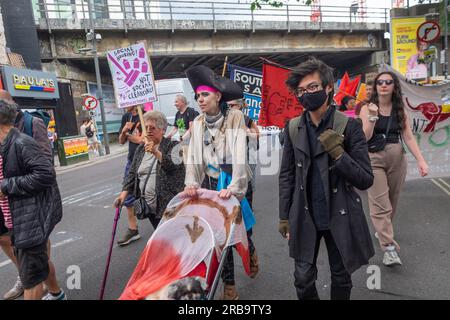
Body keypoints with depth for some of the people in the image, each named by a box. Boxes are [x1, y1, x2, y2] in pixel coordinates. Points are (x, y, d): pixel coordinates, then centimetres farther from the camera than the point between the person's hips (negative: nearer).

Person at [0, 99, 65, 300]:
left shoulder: (21, 143, -19)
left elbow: (46, 174, -26)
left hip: (32, 218, -9)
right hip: (17, 218, 9)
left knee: (30, 275, 1)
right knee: (40, 260, 26)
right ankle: (56, 294, 47)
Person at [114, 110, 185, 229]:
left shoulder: (172, 146, -4)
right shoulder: (141, 148, 11)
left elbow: (173, 165, -20)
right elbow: (132, 173, 12)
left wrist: (156, 152, -31)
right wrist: (124, 193, 2)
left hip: (169, 203, -4)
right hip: (150, 206, 5)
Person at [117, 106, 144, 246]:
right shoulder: (126, 117, 10)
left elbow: (143, 139, -17)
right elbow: (121, 141, 12)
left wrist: (128, 135, -2)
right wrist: (124, 131, -8)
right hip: (132, 159, 7)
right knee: (128, 196, 8)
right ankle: (132, 229, 21)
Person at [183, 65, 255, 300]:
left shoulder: (235, 117, -12)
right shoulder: (197, 123, 1)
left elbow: (240, 155, -20)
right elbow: (193, 157, -2)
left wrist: (233, 187, -28)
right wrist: (191, 183, -15)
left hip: (234, 183, -3)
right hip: (210, 183, 3)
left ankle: (250, 252, 47)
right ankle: (228, 284, 25)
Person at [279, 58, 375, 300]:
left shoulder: (349, 126, -10)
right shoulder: (293, 127, -1)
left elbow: (365, 180, -10)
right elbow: (287, 176, 4)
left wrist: (338, 153, -24)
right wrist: (284, 216, 3)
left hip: (340, 217, -1)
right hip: (304, 217, 2)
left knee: (341, 279, 18)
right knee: (303, 280, 12)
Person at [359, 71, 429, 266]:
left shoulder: (400, 110, 7)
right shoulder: (367, 109, -2)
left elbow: (408, 137, 0)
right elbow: (364, 138, -10)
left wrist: (421, 160, -9)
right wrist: (372, 117, -23)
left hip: (397, 157, 4)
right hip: (374, 158, -4)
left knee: (392, 201, 13)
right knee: (380, 205, -7)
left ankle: (382, 232, 34)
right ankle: (389, 248, -5)